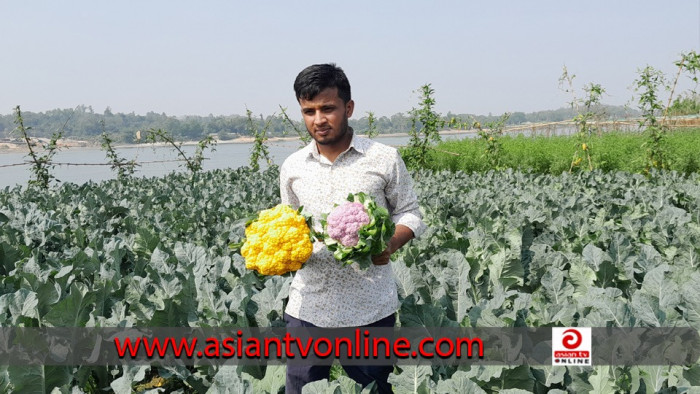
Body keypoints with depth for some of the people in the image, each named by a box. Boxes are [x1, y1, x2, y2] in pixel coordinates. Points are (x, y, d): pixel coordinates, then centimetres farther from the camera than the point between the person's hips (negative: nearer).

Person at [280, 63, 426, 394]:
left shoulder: (384, 159, -3)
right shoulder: (292, 167, 6)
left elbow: (409, 214, 4)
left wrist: (391, 244, -16)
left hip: (371, 307, -2)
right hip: (308, 307, 3)